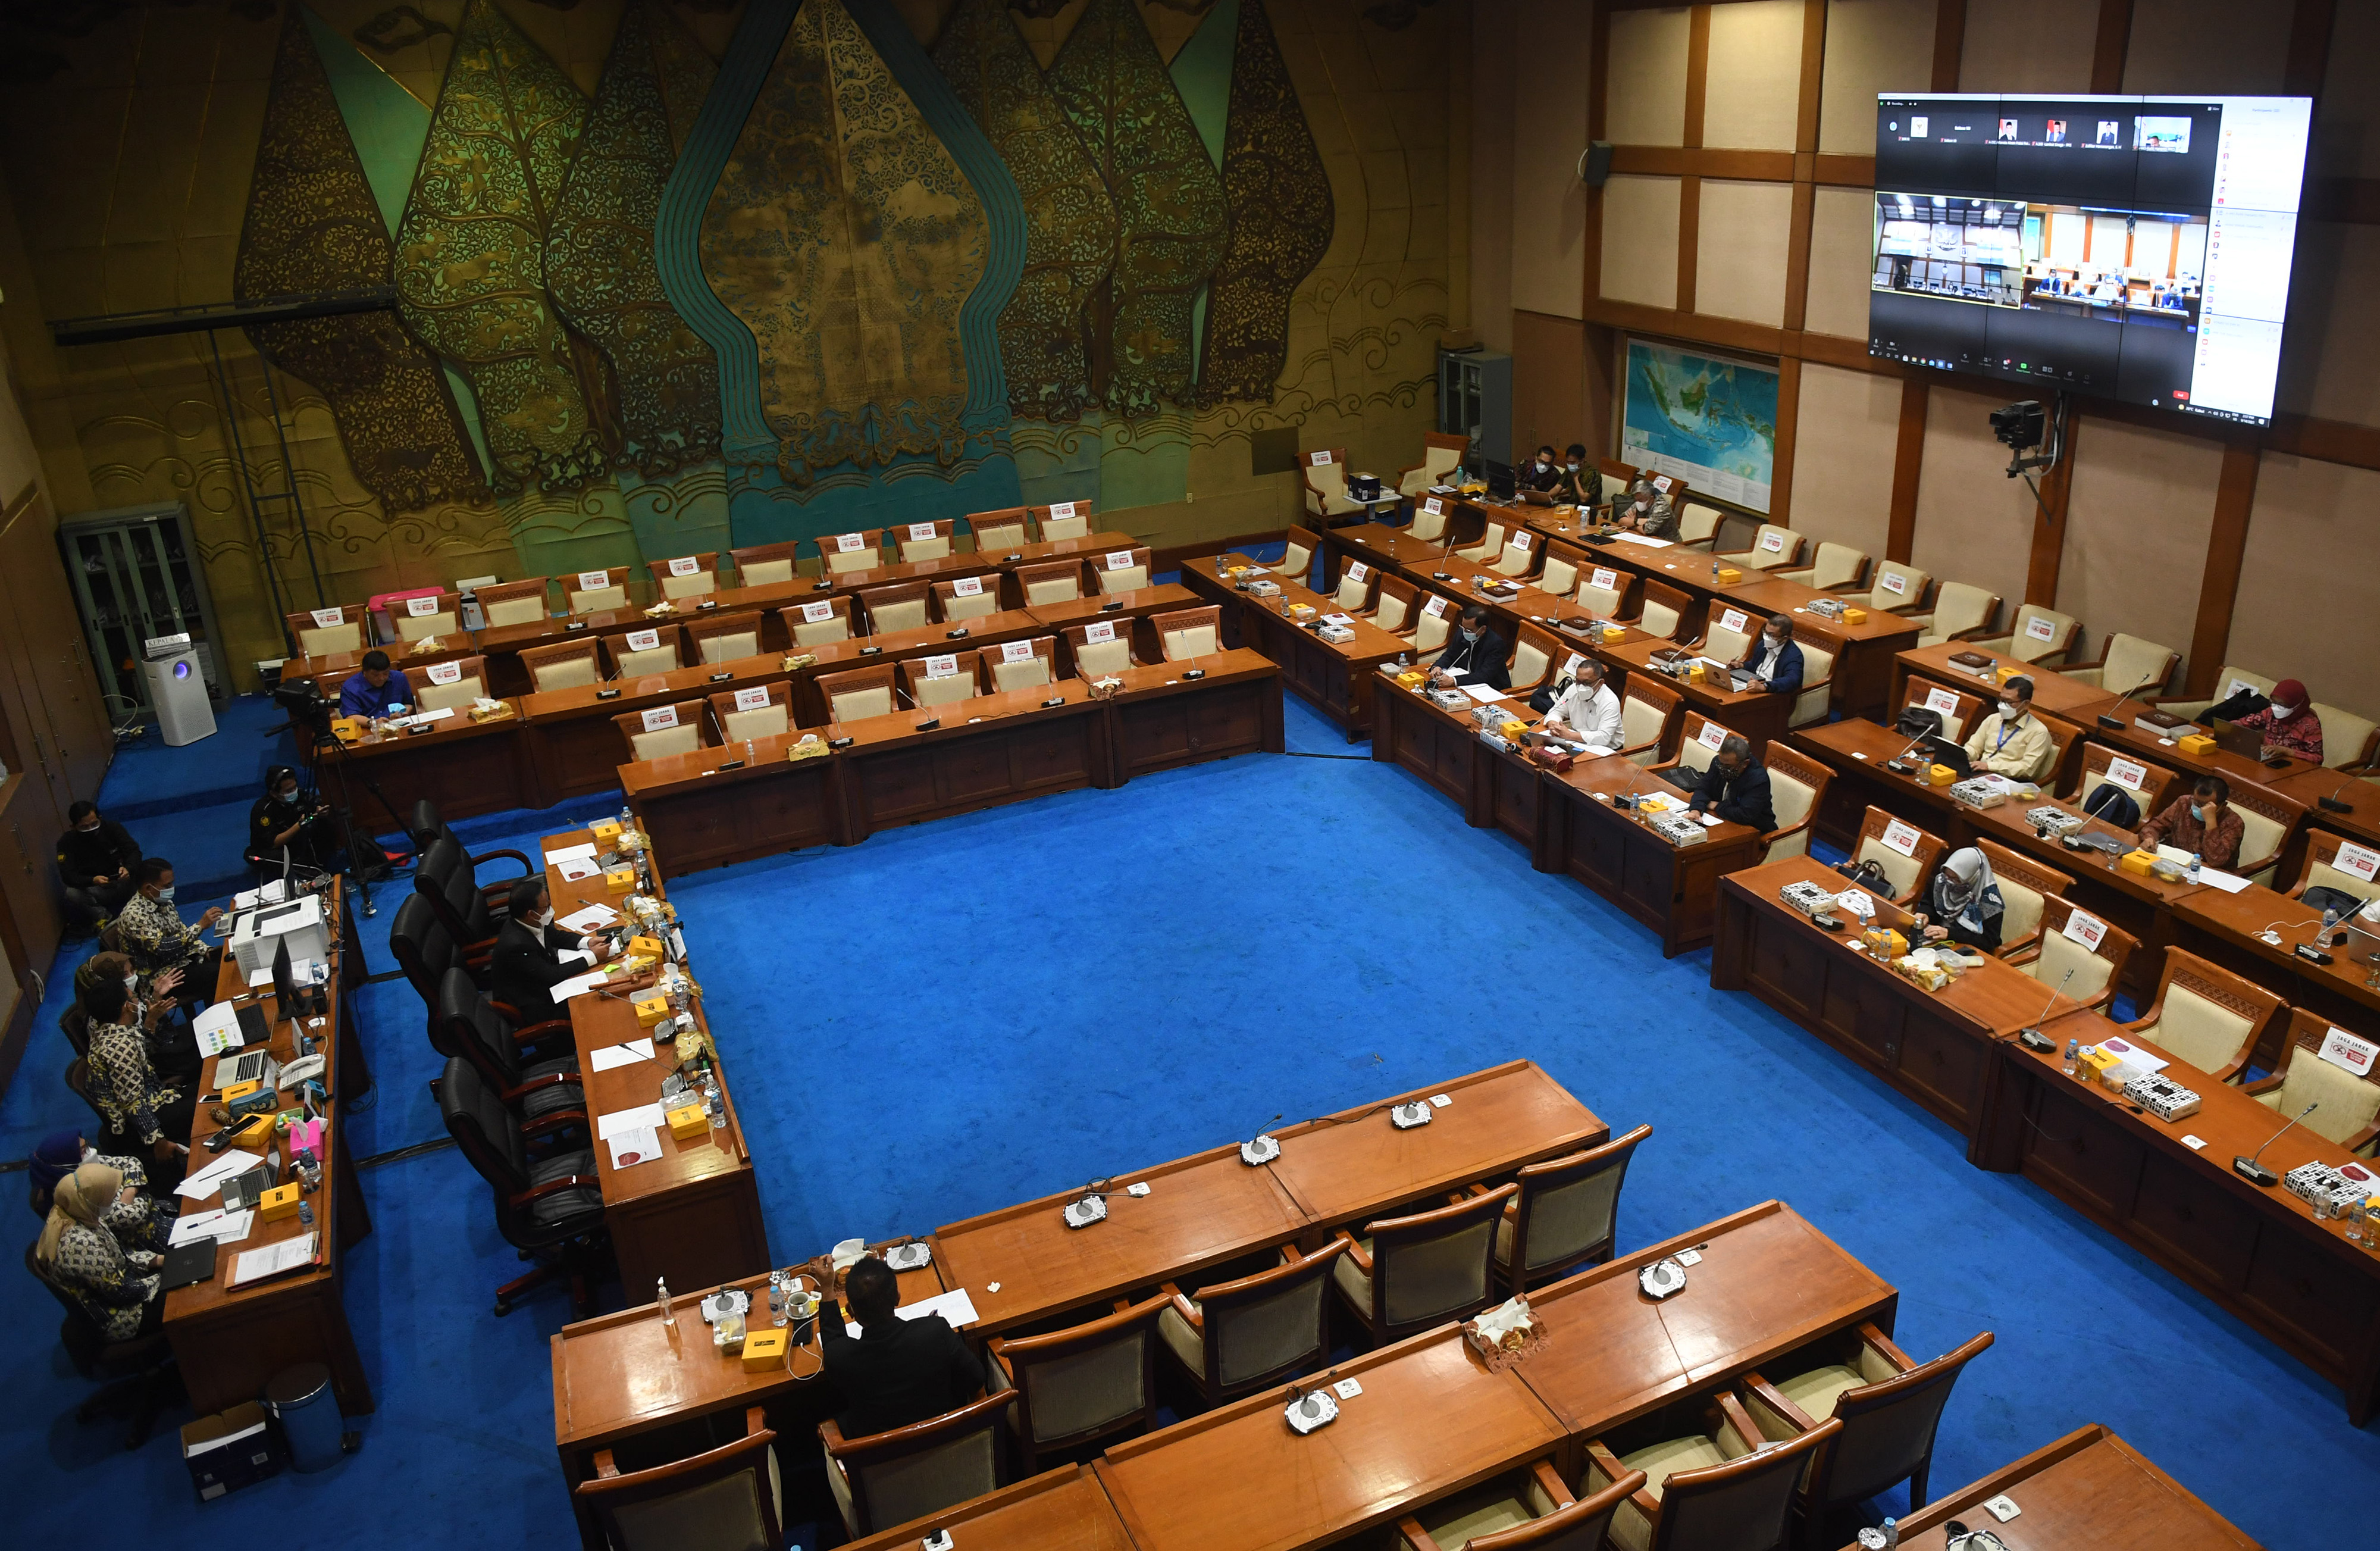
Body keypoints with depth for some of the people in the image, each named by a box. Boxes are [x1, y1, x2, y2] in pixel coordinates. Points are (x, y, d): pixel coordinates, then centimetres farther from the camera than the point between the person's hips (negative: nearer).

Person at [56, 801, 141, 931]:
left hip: (121, 881, 1)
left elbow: (134, 851, -12)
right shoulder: (66, 842, -10)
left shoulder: (112, 828, -8)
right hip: (92, 888, 0)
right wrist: (93, 881, -38)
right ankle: (101, 915, -8)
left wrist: (128, 869, -35)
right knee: (72, 894, -32)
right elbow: (68, 876, -16)